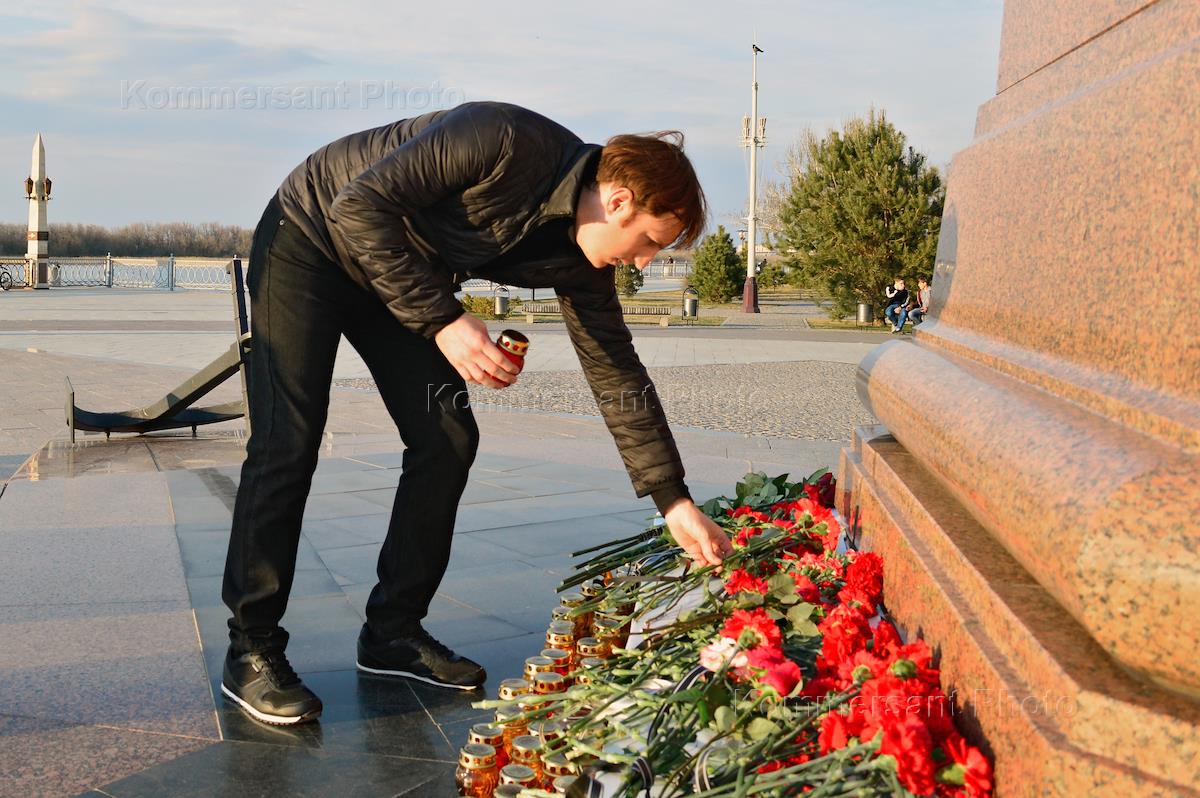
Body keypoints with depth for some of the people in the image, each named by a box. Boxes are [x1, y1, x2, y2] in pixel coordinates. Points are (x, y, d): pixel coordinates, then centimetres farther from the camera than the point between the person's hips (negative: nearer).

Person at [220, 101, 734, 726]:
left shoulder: (579, 259, -10)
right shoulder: (506, 143, -32)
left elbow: (616, 372, -4)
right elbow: (359, 205, -30)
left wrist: (674, 501, -5)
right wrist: (443, 320, -32)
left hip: (403, 276, 7)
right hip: (309, 241, -7)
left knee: (448, 440, -2)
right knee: (288, 442, -14)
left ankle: (393, 631, 9)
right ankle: (250, 651, -3)